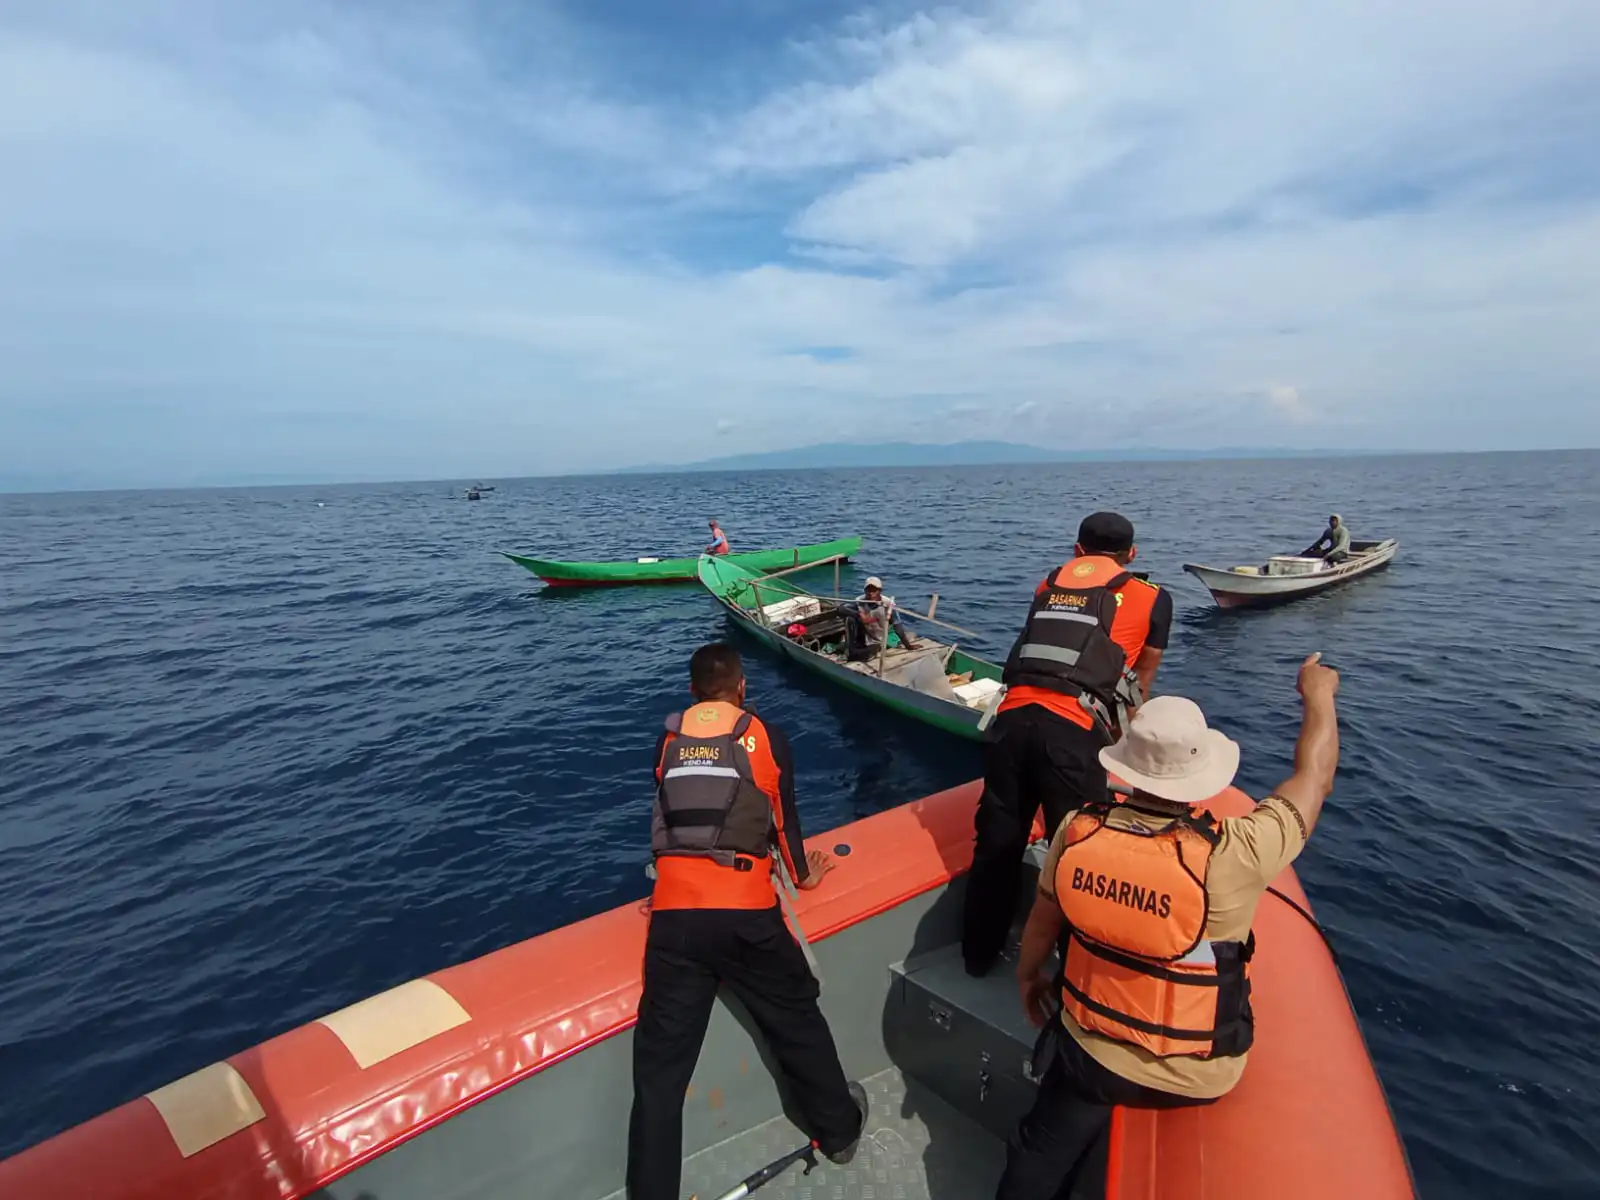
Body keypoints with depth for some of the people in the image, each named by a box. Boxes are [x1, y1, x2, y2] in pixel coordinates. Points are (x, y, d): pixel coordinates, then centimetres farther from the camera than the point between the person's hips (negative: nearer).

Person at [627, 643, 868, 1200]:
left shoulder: (667, 740, 11)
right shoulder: (764, 736, 3)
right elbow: (784, 819, 10)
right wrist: (804, 874, 30)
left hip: (673, 913, 2)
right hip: (745, 913, -1)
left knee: (660, 1066, 13)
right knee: (798, 1022, 22)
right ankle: (839, 1130, 41)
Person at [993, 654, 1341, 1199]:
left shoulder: (1078, 830, -20)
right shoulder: (1233, 854, -28)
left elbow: (1044, 919, -4)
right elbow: (1313, 778, -11)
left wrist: (1027, 975, 17)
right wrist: (1319, 694, 6)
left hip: (1090, 1053, 2)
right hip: (1195, 1078, -2)